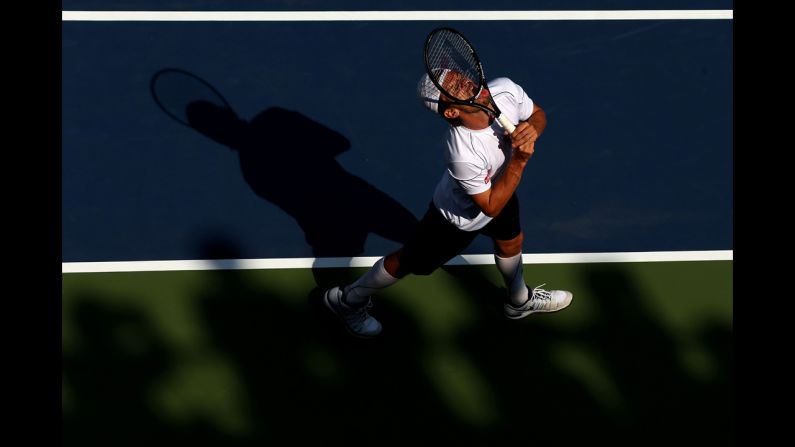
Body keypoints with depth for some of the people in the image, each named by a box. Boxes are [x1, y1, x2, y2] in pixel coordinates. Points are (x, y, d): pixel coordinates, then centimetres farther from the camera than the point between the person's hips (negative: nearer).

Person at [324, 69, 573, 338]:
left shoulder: (506, 89, -31)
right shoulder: (463, 156, -47)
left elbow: (538, 114, -8)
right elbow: (490, 207, -32)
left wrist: (532, 129, -31)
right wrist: (519, 160, -38)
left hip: (498, 188, 7)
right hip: (461, 218, -7)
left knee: (511, 242, 32)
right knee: (408, 263, 15)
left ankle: (520, 301, 65)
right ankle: (348, 301, 42)